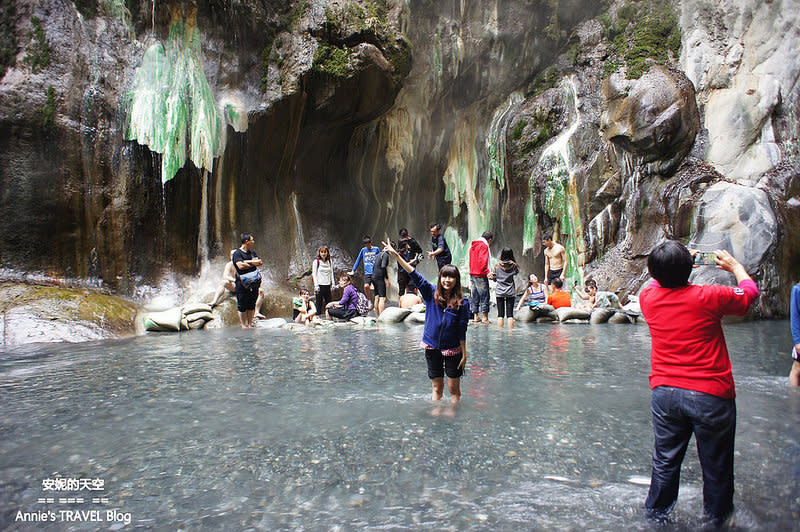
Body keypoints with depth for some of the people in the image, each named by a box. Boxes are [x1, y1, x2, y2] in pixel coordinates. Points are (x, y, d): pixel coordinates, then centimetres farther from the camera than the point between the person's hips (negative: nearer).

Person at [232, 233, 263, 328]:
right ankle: (243, 325, 8)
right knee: (242, 306, -1)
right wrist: (253, 263, -6)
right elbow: (240, 266, -19)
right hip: (242, 284, -6)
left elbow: (260, 262, 4)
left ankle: (250, 324, 14)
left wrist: (247, 262, -10)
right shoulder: (237, 253, -5)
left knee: (252, 305, 8)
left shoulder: (252, 252, 17)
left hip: (253, 283, 6)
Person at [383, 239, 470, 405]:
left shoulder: (462, 302, -8)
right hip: (432, 347, 2)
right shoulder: (432, 293, -2)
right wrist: (396, 254, -13)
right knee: (437, 387, 12)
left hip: (452, 349, -2)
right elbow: (414, 275, -7)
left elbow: (462, 331, -6)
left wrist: (464, 354, -5)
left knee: (454, 388, 5)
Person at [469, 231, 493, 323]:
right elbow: (482, 261, -22)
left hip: (472, 274, 8)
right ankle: (485, 318, 1)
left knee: (475, 296, 12)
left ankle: (476, 317, 16)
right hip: (480, 276, -8)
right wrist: (487, 272, -22)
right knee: (484, 296, -2)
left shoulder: (473, 245, 15)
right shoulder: (484, 246, -11)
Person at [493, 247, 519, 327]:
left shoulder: (497, 265, -3)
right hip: (510, 292, 0)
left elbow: (495, 278, 4)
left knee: (500, 315, 2)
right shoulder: (513, 265, -4)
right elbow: (517, 272, 16)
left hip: (499, 292, 0)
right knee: (510, 314, 2)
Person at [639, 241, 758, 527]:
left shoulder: (648, 298, -4)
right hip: (709, 394, -3)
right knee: (716, 463, 16)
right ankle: (717, 516, 33)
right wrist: (735, 265, 21)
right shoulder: (708, 297, -15)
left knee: (665, 460, 17)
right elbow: (750, 292, 5)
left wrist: (672, 266, 29)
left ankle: (657, 510, 31)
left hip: (664, 393, 3)